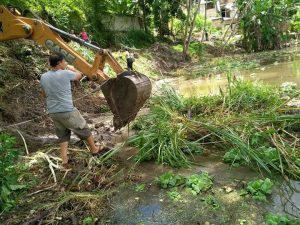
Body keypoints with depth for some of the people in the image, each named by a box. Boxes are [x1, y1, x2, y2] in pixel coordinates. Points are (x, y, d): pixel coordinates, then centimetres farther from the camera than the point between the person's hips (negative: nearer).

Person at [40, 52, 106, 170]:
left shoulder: (43, 77, 4)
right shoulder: (65, 74, -13)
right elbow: (79, 75, 6)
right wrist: (72, 68, 26)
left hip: (53, 112, 6)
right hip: (67, 111, -6)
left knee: (63, 136, 18)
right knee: (83, 129, 13)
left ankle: (64, 161, 16)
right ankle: (94, 149, 31)